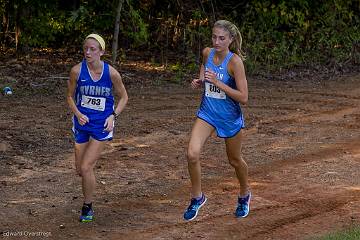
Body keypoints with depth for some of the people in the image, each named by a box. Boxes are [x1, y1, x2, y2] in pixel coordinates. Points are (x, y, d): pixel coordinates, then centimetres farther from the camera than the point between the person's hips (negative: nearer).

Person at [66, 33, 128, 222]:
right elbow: (70, 96, 3)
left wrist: (113, 116, -11)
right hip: (82, 122, 3)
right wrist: (77, 114, -14)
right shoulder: (77, 71, -11)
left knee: (86, 168, -11)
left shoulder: (111, 73, -13)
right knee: (80, 170, 10)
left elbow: (123, 97, 2)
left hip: (102, 125, -3)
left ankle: (87, 207, 8)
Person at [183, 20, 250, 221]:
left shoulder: (235, 61, -21)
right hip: (207, 113, 4)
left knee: (235, 160, 16)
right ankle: (197, 197, 5)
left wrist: (217, 82, -28)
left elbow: (243, 98, -23)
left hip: (230, 117, -4)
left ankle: (244, 195, 44)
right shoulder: (207, 53, -5)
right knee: (192, 154, -16)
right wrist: (199, 82, -5)